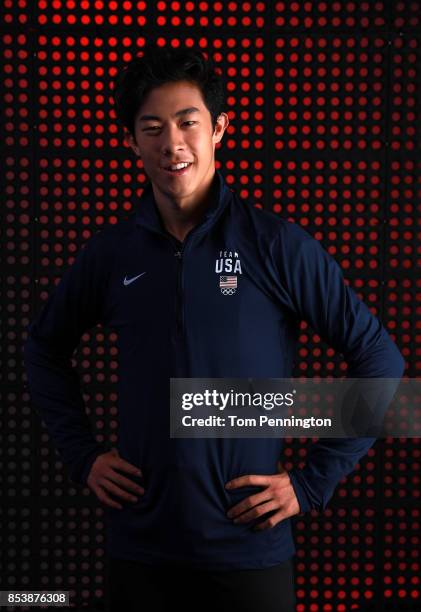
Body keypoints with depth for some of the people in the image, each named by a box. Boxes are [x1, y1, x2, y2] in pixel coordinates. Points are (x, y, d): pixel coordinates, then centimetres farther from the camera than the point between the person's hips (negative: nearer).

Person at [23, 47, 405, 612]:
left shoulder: (278, 245, -8)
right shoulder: (109, 253, 1)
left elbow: (379, 360, -5)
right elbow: (44, 349, 17)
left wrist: (314, 481, -7)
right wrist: (83, 455, 7)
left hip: (250, 547, -2)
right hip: (139, 546, 2)